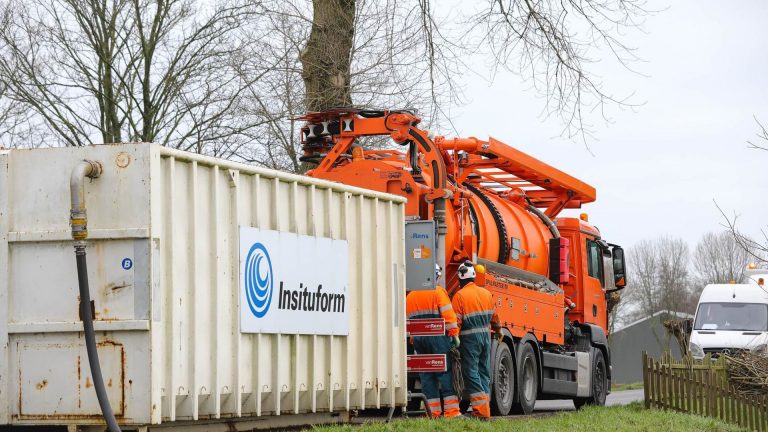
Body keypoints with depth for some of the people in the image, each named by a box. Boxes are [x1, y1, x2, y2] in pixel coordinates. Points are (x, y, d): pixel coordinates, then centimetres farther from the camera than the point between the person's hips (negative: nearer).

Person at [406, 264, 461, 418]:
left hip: (418, 340, 6)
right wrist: (454, 334, -8)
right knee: (445, 373, -4)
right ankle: (451, 411, -8)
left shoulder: (410, 297, 16)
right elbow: (448, 315, -11)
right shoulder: (437, 292, -4)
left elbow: (408, 320, 15)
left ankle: (433, 412, 5)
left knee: (426, 375, 7)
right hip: (437, 337, -5)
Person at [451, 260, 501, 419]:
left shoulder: (459, 296, -11)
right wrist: (498, 330, 36)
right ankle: (485, 408, 14)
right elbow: (494, 316, 19)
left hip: (469, 338, -6)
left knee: (471, 373, -3)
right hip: (486, 335, 6)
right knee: (484, 372, 13)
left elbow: (456, 321, -15)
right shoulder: (486, 293, 8)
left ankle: (481, 409, -11)